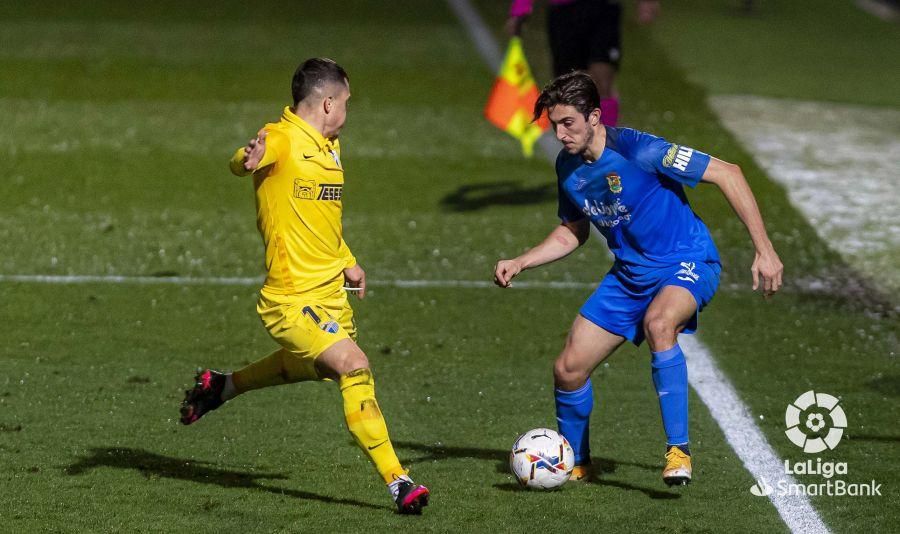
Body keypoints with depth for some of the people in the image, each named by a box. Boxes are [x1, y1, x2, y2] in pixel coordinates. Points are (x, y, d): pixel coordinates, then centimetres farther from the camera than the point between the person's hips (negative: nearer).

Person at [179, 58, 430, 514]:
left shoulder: (330, 146, 14)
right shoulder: (282, 138, -15)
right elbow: (242, 163, -37)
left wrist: (346, 262, 23)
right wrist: (248, 159, -60)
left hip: (331, 291, 10)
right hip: (293, 299, -10)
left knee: (315, 366, 29)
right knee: (354, 366, -21)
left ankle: (220, 387, 49)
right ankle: (397, 481, -19)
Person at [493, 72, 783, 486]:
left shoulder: (637, 151, -24)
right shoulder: (568, 167, -1)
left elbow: (727, 174, -22)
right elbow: (572, 232, 17)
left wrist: (763, 250, -24)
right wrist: (519, 263, 2)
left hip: (687, 263, -7)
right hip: (629, 274, 7)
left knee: (658, 323, -40)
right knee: (568, 369, 1)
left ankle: (678, 451, -33)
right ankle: (574, 463, 29)